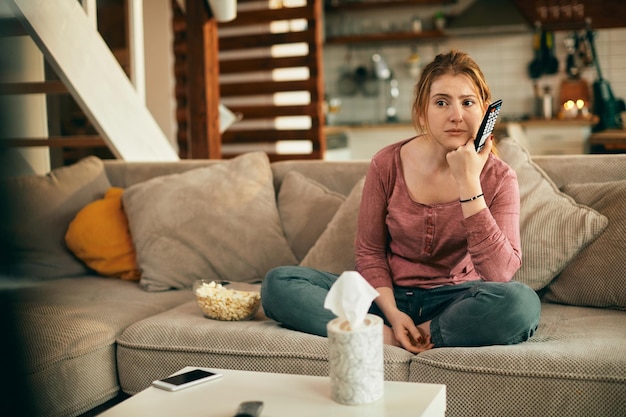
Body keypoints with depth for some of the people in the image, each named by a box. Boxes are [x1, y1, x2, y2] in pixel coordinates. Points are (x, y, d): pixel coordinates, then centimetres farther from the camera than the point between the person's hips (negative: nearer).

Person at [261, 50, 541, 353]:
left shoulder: (498, 177, -8)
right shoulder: (388, 164, -6)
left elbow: (500, 274, -21)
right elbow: (369, 251, 2)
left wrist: (468, 183, -26)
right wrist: (392, 313, -16)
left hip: (452, 299, -1)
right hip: (389, 295, 1)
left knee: (522, 303, -35)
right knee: (277, 283, -16)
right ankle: (387, 337, -25)